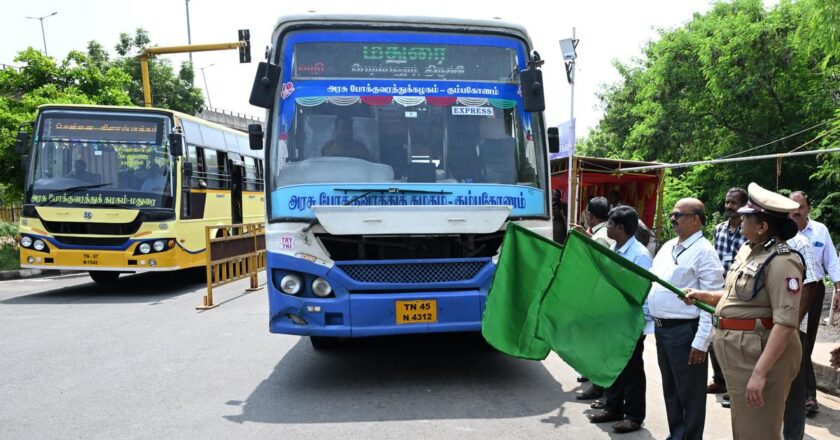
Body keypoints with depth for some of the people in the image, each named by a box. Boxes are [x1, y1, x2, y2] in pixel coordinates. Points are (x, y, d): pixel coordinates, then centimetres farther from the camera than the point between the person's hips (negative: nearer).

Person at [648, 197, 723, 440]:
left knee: (689, 392, 7)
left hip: (684, 330, -8)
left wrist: (701, 342, -20)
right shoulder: (667, 246, 11)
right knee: (670, 388, 20)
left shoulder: (704, 252, -13)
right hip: (661, 328, 8)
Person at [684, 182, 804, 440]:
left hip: (760, 354, -9)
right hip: (737, 350, 9)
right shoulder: (747, 250, 9)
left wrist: (760, 373, -28)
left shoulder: (781, 262, -19)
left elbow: (785, 323, -25)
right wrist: (702, 295, 8)